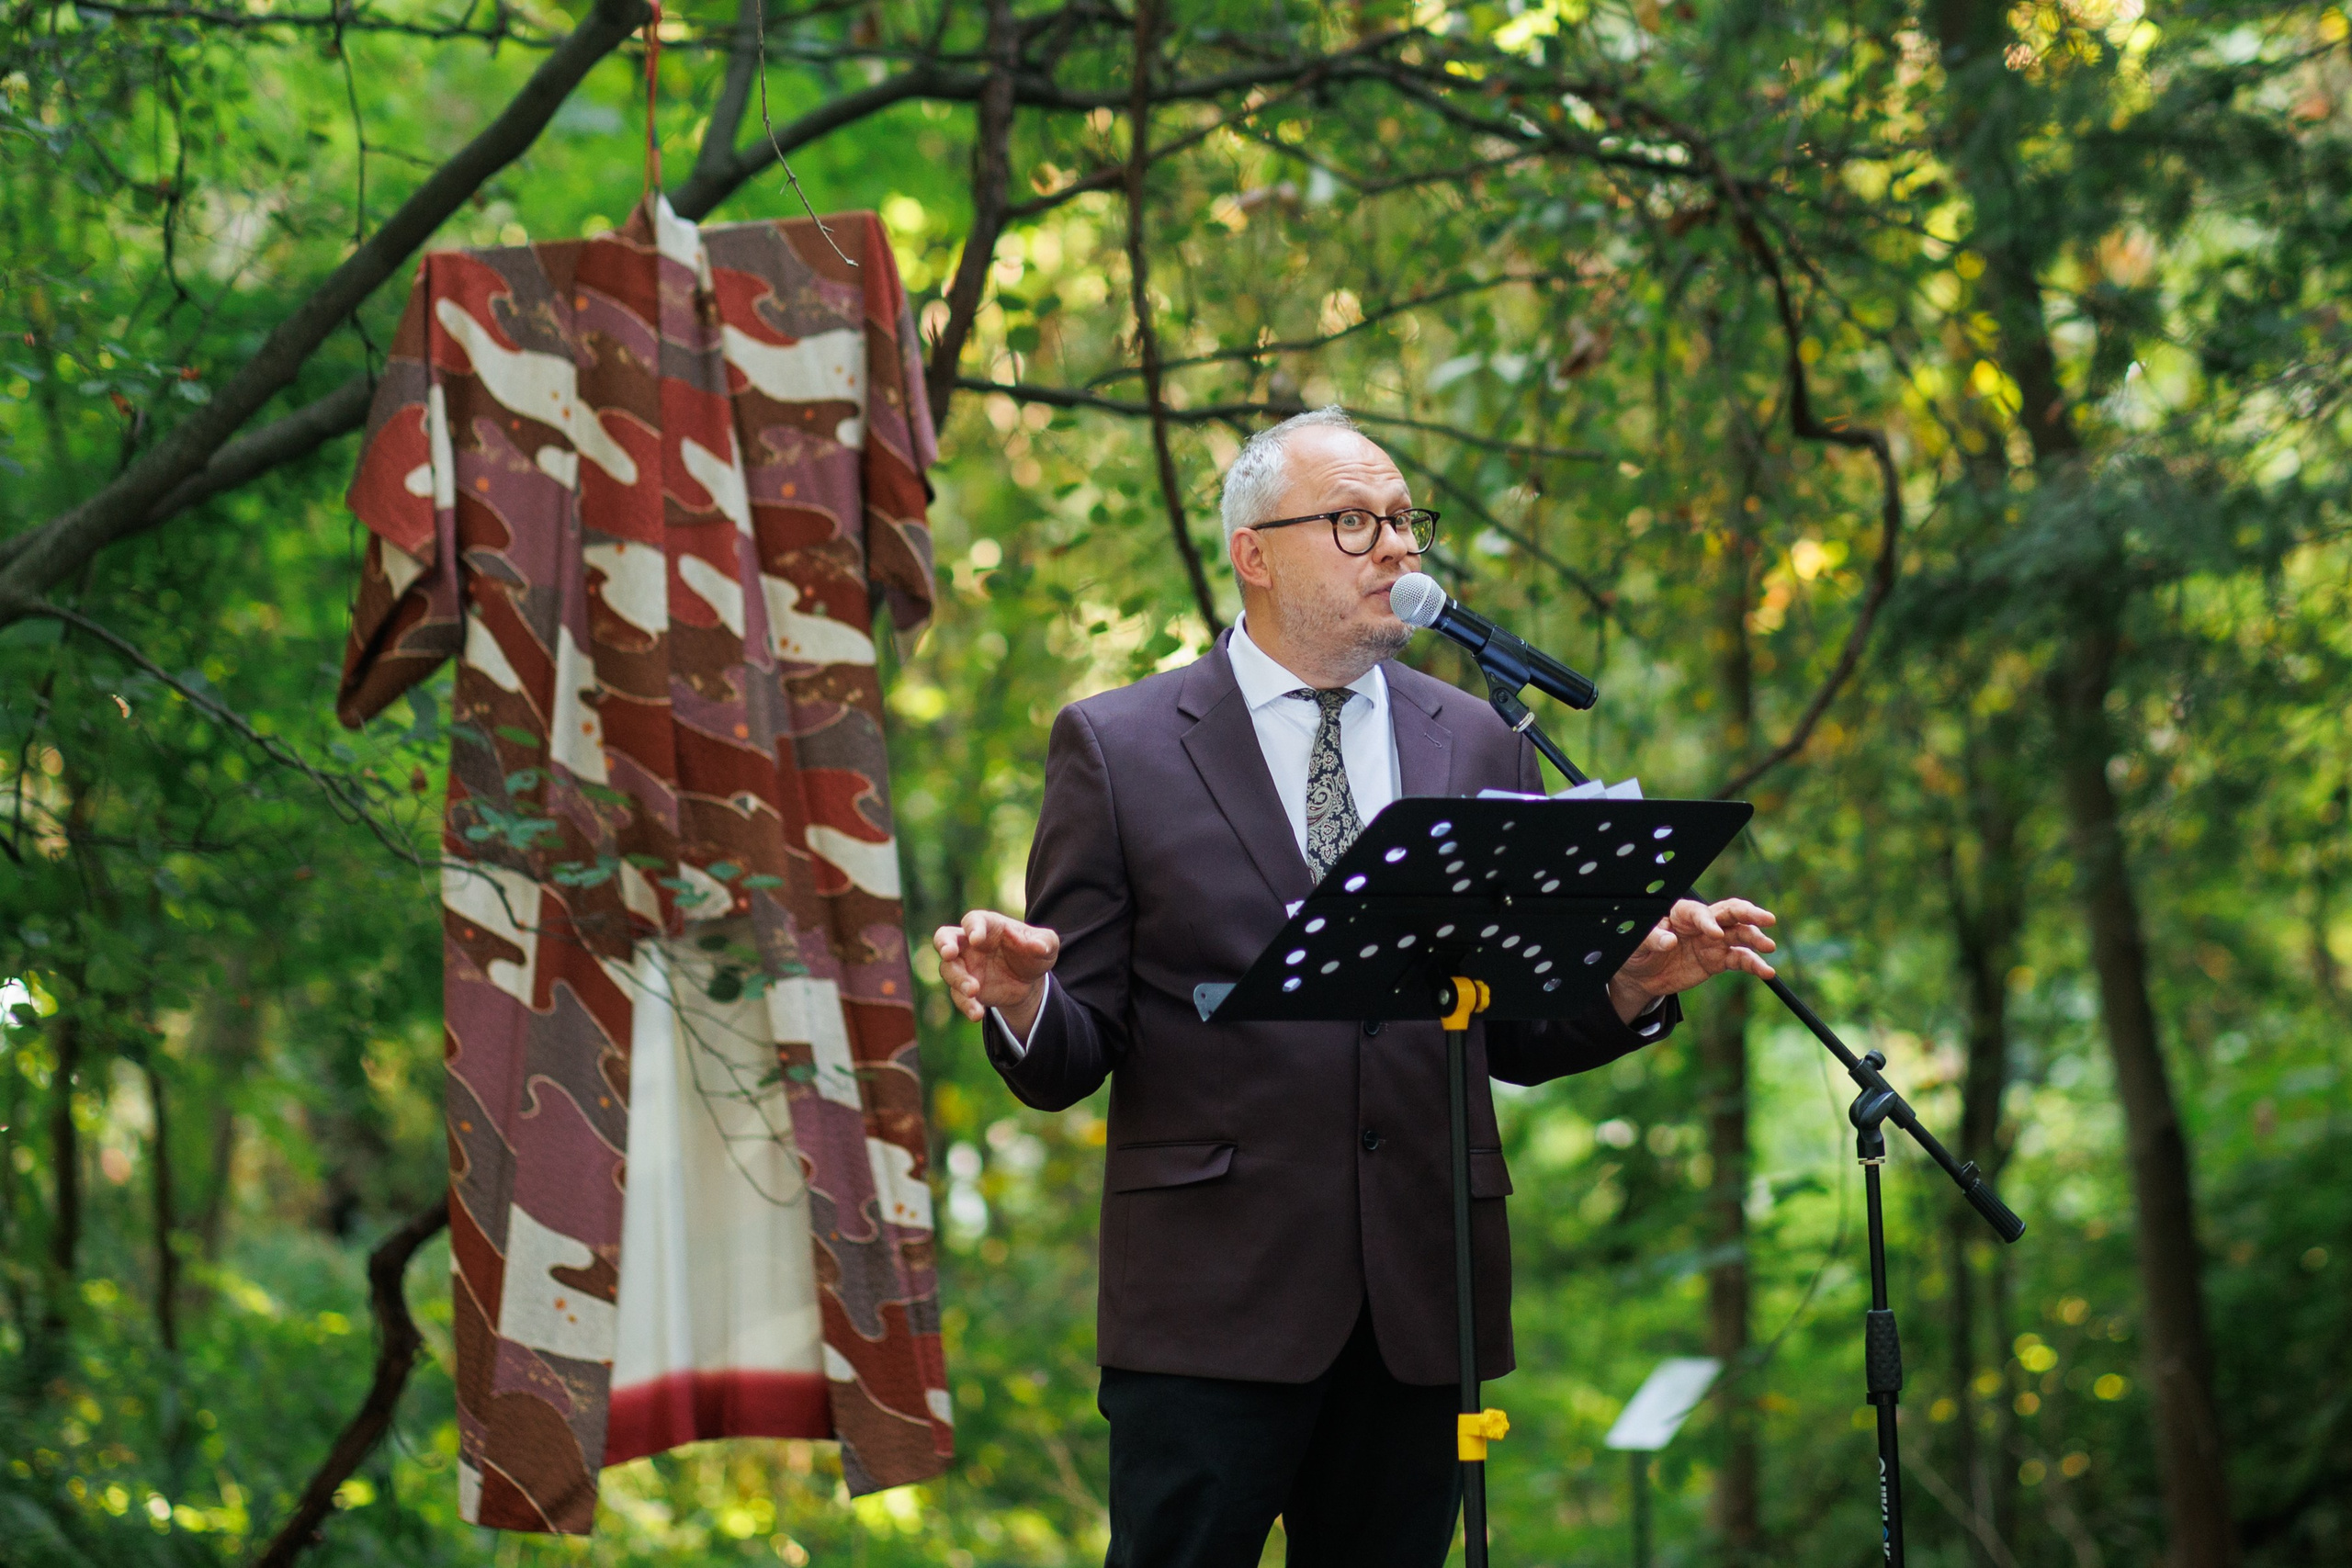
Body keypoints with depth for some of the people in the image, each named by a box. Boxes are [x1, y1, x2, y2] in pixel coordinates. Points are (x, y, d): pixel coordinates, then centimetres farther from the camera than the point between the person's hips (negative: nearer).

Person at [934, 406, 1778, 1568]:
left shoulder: (1480, 749, 14)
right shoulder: (1116, 748, 4)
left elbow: (1517, 1036, 14)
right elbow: (1070, 1058, 1)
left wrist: (1637, 982, -4)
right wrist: (1019, 1002, -21)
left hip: (1424, 1298, 4)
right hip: (1212, 1298, -3)